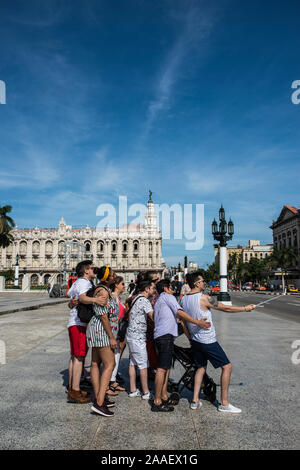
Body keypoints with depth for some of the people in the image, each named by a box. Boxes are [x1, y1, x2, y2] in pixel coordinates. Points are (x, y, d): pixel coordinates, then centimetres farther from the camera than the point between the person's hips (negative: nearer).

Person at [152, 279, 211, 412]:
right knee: (162, 368, -10)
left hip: (160, 335, 10)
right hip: (166, 335, -10)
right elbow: (179, 312, -11)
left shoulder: (158, 302, 29)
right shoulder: (167, 297, 0)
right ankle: (157, 402, -9)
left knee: (166, 367, 14)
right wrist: (198, 322, -13)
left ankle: (164, 397, 19)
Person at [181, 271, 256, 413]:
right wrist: (245, 308, 2)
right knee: (227, 366, 2)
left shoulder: (183, 299, 4)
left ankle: (195, 400, 21)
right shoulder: (204, 298, -19)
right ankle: (224, 403, 8)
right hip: (208, 341, -8)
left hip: (195, 340, 8)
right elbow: (225, 308, -11)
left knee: (201, 368, 21)